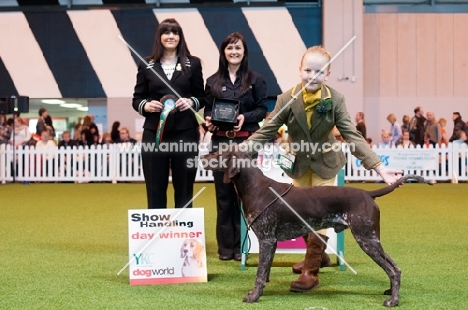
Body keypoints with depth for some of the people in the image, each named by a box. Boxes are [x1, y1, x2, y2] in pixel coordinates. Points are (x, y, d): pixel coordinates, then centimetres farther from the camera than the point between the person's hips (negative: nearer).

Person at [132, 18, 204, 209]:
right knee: (155, 190, 3)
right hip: (154, 134, 0)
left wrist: (191, 102, -11)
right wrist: (145, 105, -11)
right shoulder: (146, 65, 7)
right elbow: (136, 99, 9)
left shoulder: (193, 64, 7)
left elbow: (202, 97, 10)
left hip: (185, 133, 0)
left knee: (184, 189, 5)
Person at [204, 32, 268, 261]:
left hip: (246, 141, -2)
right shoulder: (213, 81, 11)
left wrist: (245, 117, -15)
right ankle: (225, 246, 10)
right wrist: (208, 120, -9)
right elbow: (207, 109, 13)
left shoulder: (255, 80, 5)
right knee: (223, 193, 3)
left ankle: (242, 245, 5)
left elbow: (263, 109, 2)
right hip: (220, 142, 2)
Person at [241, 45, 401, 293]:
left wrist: (378, 166, -30)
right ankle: (317, 254, 35)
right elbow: (266, 131, -18)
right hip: (298, 162, 2)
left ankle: (311, 269, 2)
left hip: (325, 162, -2)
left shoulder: (335, 100, -22)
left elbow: (352, 135, -22)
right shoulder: (287, 99, -22)